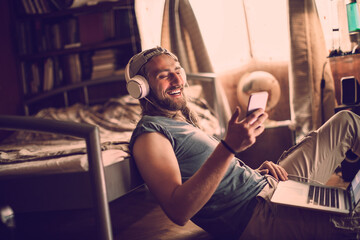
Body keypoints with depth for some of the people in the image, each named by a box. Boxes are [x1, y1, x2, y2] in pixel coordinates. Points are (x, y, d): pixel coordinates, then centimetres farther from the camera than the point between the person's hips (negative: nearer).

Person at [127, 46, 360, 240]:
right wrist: (229, 147, -35)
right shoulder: (149, 133, -14)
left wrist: (256, 171, 1)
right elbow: (178, 212, -29)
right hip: (257, 217, -10)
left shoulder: (182, 121, 17)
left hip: (267, 186, 10)